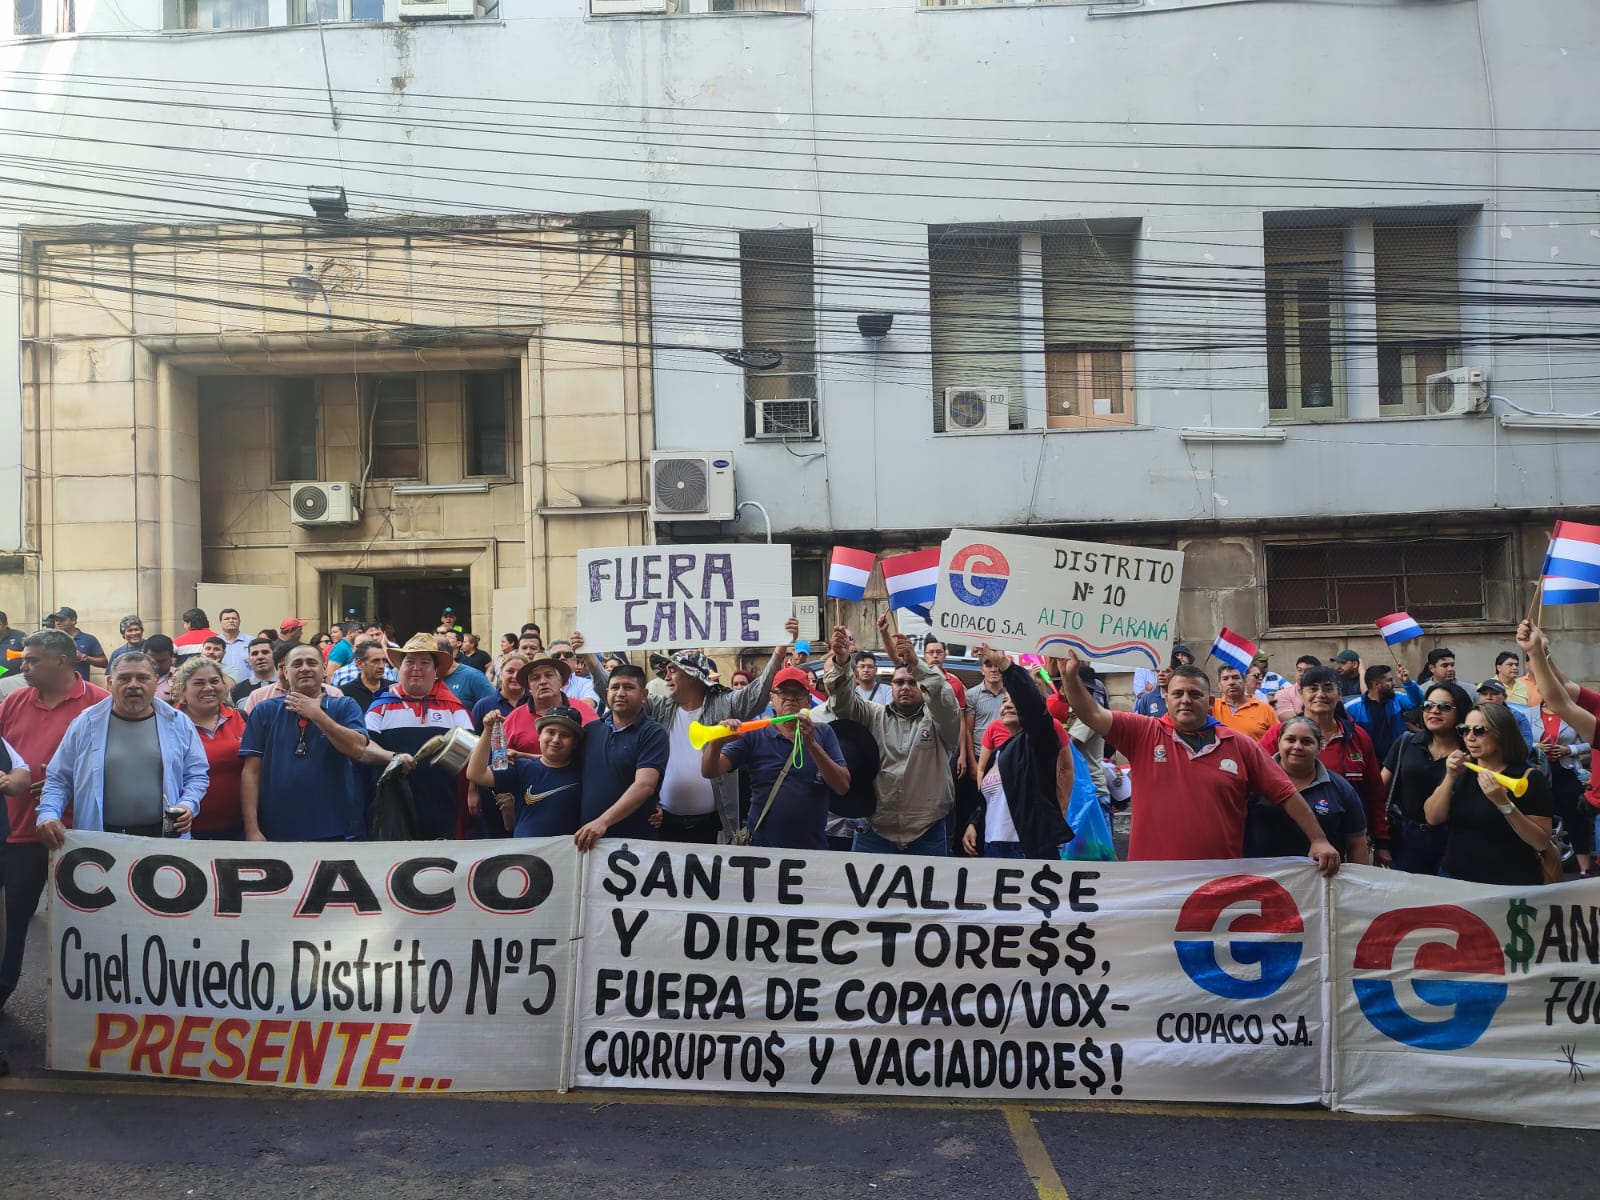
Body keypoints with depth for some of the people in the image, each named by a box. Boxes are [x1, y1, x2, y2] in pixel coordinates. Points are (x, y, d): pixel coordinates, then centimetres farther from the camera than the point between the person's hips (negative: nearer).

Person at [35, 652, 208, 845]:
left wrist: (188, 804, -8)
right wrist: (48, 814, -8)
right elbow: (58, 779, 9)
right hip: (98, 841, 0)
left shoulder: (178, 724, 5)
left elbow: (197, 775, 10)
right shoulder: (86, 724, 5)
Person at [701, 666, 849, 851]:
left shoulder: (823, 734, 2)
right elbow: (710, 772, -7)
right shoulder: (754, 735, 0)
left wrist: (811, 744, -20)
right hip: (761, 846, -1)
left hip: (813, 849, 1)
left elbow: (843, 786, -8)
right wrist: (717, 742, -28)